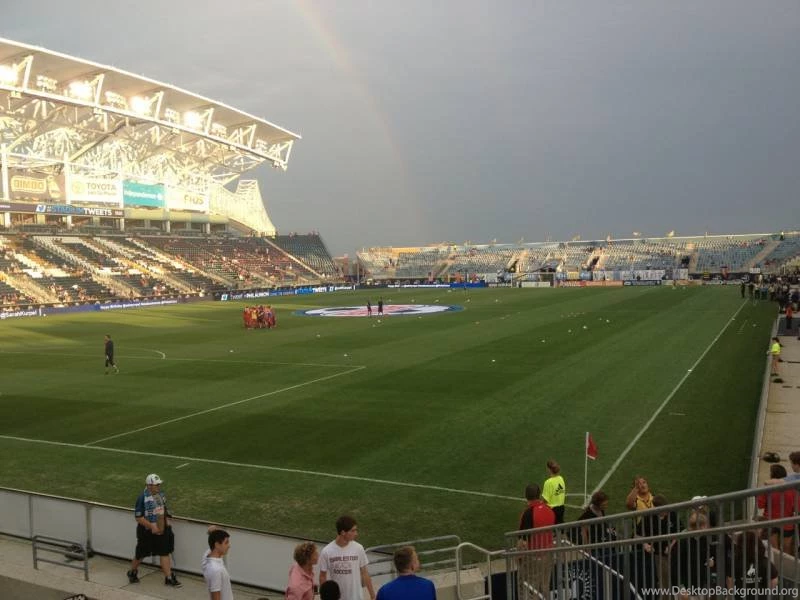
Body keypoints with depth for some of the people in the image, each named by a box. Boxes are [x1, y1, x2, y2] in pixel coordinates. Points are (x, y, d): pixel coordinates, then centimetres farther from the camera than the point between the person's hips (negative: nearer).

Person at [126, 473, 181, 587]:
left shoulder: (161, 495, 1)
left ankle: (169, 578, 12)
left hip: (161, 530, 6)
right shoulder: (142, 498, -21)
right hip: (147, 531, -5)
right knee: (141, 553, 12)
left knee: (164, 552, 6)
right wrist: (152, 527, -22)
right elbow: (138, 517, -20)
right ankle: (132, 572, 39)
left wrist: (166, 520, 5)